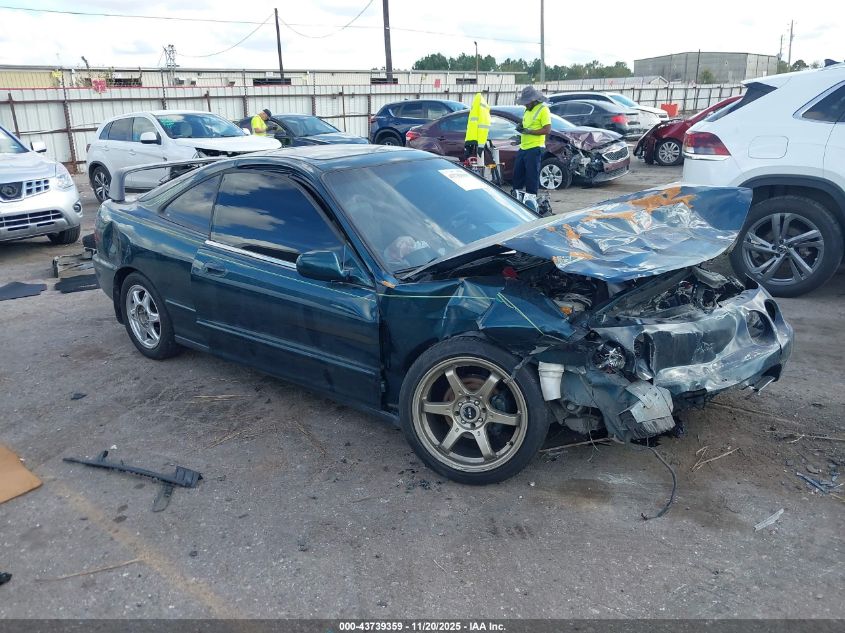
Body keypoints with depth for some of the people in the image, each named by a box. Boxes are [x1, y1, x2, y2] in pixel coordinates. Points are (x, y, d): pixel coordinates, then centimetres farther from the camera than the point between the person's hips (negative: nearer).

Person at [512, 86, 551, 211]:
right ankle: (518, 196, 22)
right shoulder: (527, 111, 19)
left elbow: (547, 129, -15)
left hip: (535, 148, -9)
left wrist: (529, 131, -17)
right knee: (517, 173, 11)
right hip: (523, 148, 9)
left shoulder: (543, 109, -7)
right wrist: (520, 128, 7)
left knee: (532, 175, -6)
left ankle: (531, 198, -1)